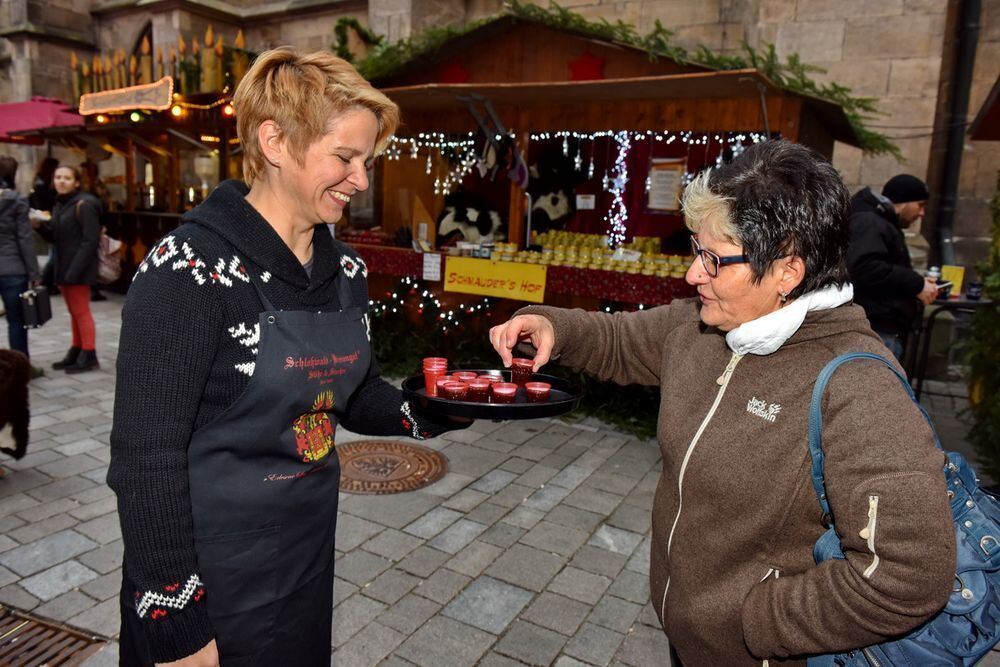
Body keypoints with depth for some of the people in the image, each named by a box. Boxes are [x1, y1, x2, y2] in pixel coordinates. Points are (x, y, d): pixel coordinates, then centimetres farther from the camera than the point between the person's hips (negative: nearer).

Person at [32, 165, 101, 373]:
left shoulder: (83, 205, -13)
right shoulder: (59, 205, 15)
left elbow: (91, 240, -19)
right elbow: (56, 237, 17)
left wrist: (75, 270, -23)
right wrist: (40, 225, -3)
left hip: (78, 269, -8)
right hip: (63, 268, 8)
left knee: (81, 311, -3)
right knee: (74, 313, 14)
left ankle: (89, 356, 4)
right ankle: (76, 352, 22)